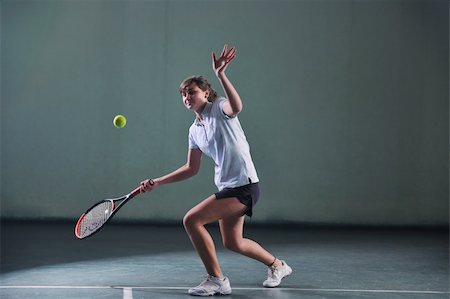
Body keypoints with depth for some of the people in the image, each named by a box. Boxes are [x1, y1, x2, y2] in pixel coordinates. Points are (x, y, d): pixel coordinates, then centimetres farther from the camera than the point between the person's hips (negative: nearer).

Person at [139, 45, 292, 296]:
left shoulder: (219, 107, -8)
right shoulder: (195, 130, 13)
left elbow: (236, 106, -35)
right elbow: (191, 169, 18)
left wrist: (221, 75, -46)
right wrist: (157, 182, 15)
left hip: (243, 185, -9)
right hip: (227, 187, 9)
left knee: (192, 220, -17)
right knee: (232, 242, 19)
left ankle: (216, 280, -7)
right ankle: (277, 265, 42)